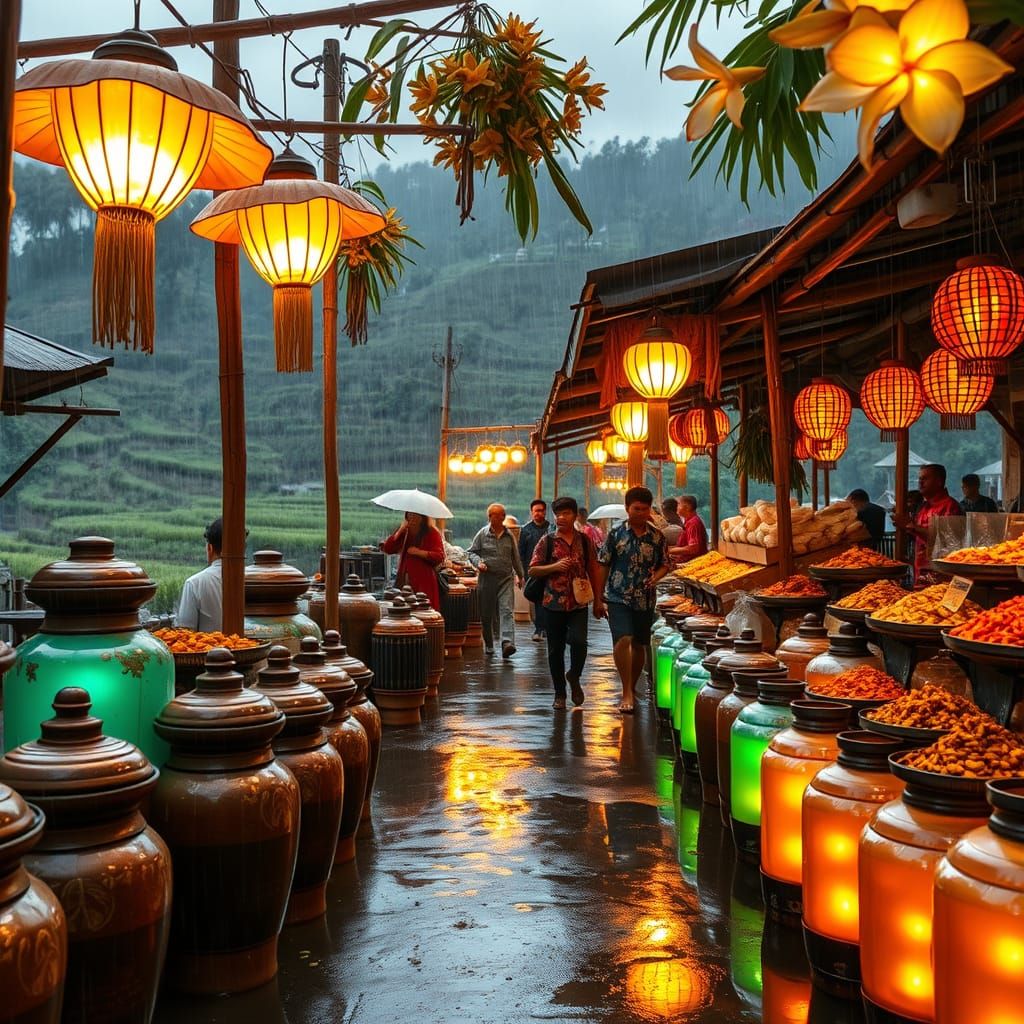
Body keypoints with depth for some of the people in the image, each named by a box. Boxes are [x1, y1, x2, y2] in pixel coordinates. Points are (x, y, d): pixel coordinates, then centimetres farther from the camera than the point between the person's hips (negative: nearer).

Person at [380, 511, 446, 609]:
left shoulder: (432, 532, -1)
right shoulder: (404, 532, 14)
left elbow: (440, 557, -10)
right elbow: (387, 549, 5)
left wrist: (419, 552, -16)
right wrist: (400, 531, -3)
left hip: (424, 582, -4)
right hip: (404, 580, 4)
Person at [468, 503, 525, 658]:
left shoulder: (508, 535, 9)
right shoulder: (482, 534, 1)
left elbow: (515, 557, 18)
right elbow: (471, 552, 7)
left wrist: (520, 575, 22)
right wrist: (478, 562, -13)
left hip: (506, 578, 1)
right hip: (487, 577, -1)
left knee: (507, 610, -13)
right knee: (487, 614, 7)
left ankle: (507, 642, -23)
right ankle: (488, 644, 23)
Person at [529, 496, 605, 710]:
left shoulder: (585, 540, 5)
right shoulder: (547, 542, 1)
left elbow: (593, 570, 10)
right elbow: (532, 570, 1)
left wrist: (598, 600, 8)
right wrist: (555, 566, -15)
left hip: (579, 603, 0)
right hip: (553, 603, 0)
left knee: (579, 641, -18)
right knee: (556, 650, 6)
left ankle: (574, 677, 12)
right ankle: (559, 694, 21)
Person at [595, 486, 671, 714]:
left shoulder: (657, 537, 4)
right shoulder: (615, 534, -2)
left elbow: (664, 564, 14)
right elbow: (603, 566, 1)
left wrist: (655, 577, -10)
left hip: (645, 600, 3)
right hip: (618, 598, -3)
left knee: (639, 645, 12)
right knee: (623, 640, -19)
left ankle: (632, 688, 31)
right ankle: (627, 693, -14)